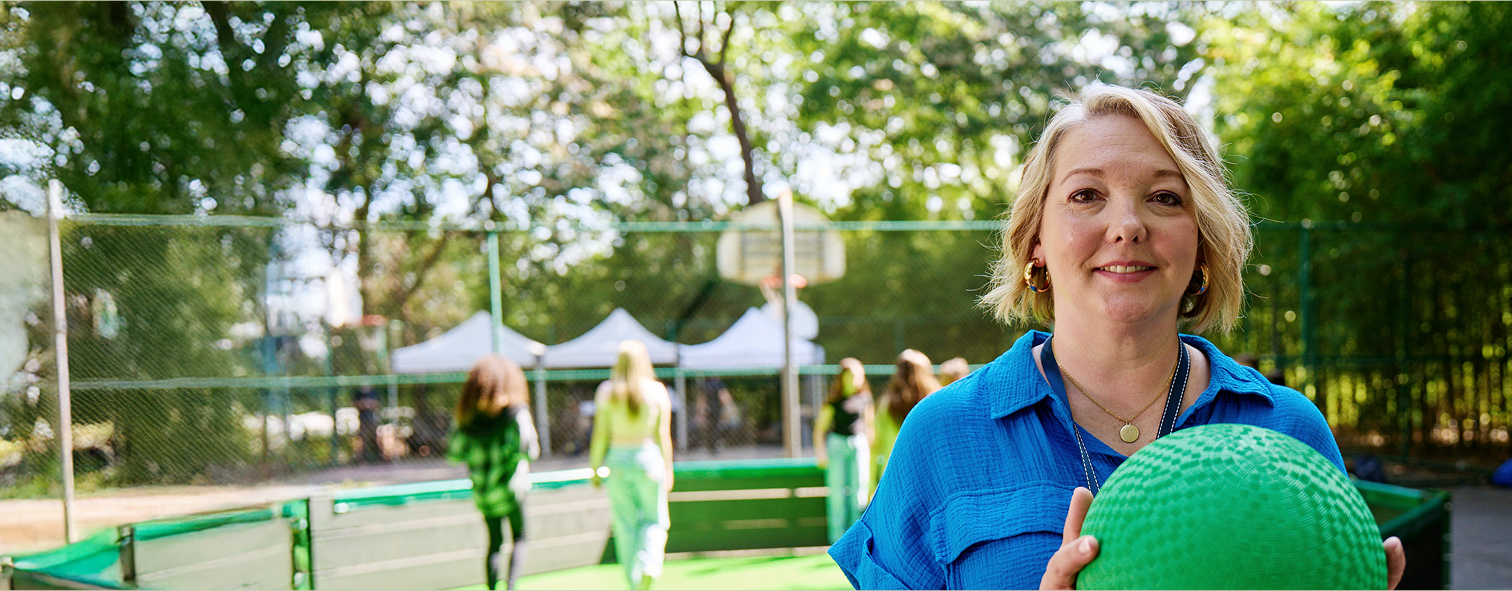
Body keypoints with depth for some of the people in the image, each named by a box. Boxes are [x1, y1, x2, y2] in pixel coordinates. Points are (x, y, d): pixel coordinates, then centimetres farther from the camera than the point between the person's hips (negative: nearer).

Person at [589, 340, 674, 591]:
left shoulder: (607, 392, -1)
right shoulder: (658, 391, -2)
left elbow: (600, 435, -1)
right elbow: (663, 435, -1)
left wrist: (595, 468, 7)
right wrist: (668, 469, 7)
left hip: (618, 460, 1)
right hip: (649, 458, -1)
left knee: (625, 524, 10)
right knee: (655, 521, 10)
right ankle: (649, 566, -14)